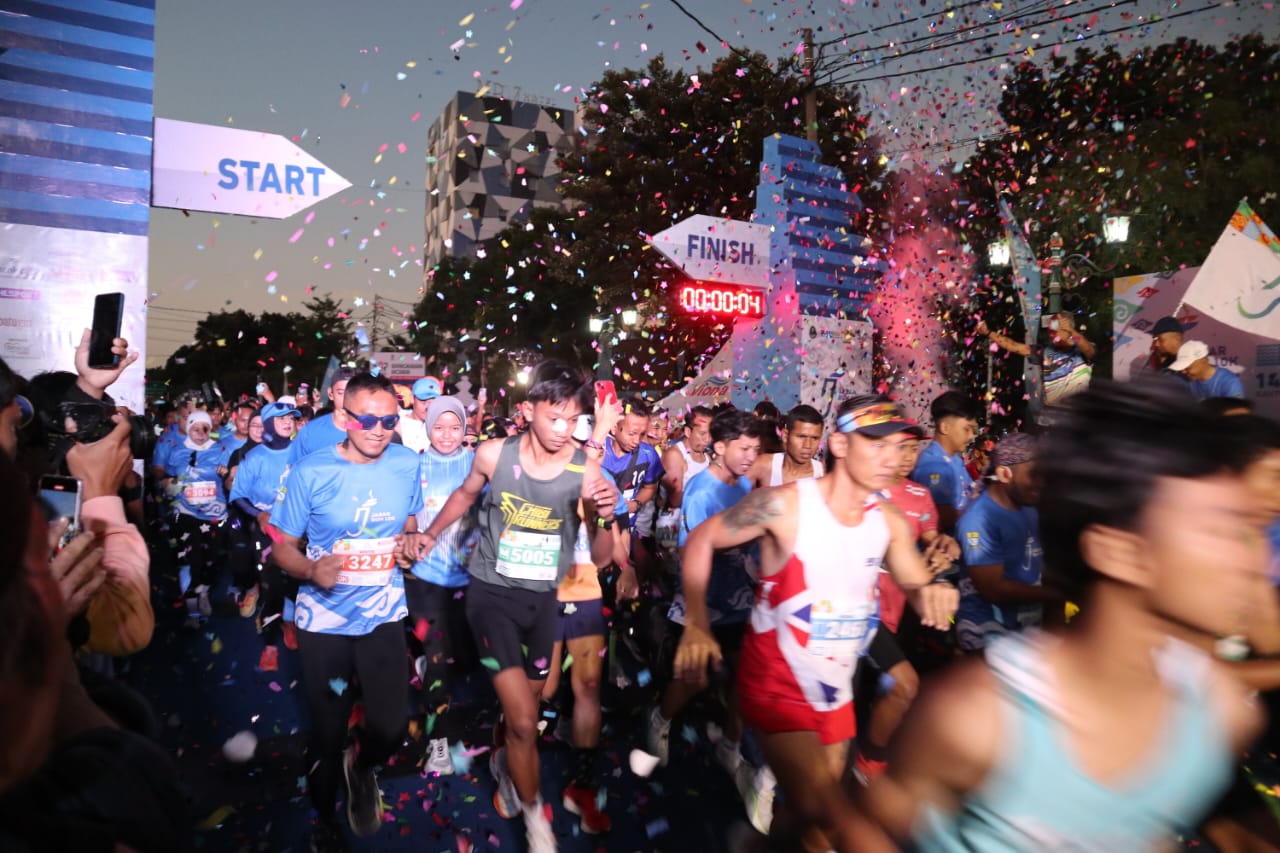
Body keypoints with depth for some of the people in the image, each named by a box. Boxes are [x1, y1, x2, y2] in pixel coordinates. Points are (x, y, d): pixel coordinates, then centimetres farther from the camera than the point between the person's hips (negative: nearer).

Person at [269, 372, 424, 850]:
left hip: (383, 616, 2)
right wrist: (311, 570, -28)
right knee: (327, 731, 14)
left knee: (391, 728, 0)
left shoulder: (407, 464, -6)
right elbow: (283, 545, -7)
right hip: (324, 619, -1)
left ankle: (362, 768, 40)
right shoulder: (311, 471, -15)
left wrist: (408, 542, -11)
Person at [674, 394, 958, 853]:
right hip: (779, 685, -6)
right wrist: (696, 624, -19)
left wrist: (935, 590, -21)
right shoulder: (785, 504, -21)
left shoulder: (890, 521, -5)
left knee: (808, 811, 25)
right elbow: (701, 538, -11)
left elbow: (918, 588, 5)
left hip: (837, 690, 6)